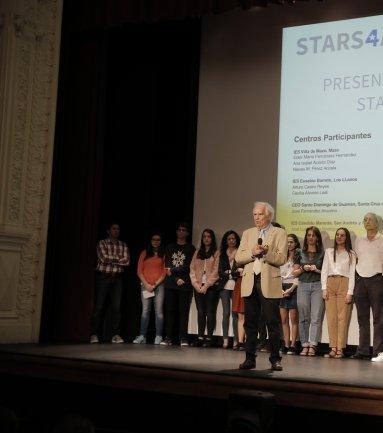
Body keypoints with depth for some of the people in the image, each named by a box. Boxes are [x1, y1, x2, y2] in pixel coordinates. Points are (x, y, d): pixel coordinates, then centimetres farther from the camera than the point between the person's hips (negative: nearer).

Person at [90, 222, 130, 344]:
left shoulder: (123, 246, 11)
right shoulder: (102, 243, 2)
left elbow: (127, 261, -3)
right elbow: (104, 258, -14)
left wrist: (111, 259, -7)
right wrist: (119, 258, -4)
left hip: (117, 278, 3)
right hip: (103, 277, -3)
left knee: (116, 307, 0)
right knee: (99, 306, -4)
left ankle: (115, 335, 4)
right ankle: (94, 335, 1)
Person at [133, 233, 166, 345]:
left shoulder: (164, 254, 9)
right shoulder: (144, 253, 13)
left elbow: (165, 271, 2)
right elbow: (139, 271, 8)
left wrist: (155, 284, -7)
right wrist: (146, 284, -4)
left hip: (159, 285, -1)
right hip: (145, 285, 1)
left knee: (159, 311, -6)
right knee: (145, 311, -3)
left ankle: (158, 337, -6)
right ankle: (142, 336, -2)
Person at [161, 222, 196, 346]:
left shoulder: (190, 248, 7)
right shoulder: (170, 247, 15)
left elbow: (188, 267, -3)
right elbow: (167, 267, 6)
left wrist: (173, 271, -7)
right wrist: (176, 279, -6)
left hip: (185, 285, -2)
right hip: (170, 284, 2)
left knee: (184, 311, -4)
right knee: (170, 311, 0)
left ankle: (183, 338, -3)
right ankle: (168, 338, 2)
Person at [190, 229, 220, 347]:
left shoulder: (216, 253, 2)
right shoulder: (197, 253, 16)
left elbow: (216, 271, -6)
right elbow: (192, 269, 9)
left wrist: (206, 286, -12)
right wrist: (196, 284, -4)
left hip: (211, 286, -4)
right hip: (198, 287, 4)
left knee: (210, 312, -4)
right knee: (200, 312, 3)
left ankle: (209, 338, -3)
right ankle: (200, 336, 4)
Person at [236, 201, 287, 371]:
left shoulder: (279, 233, 5)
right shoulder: (247, 233, 17)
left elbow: (281, 259, -6)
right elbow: (238, 258, 7)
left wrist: (266, 252, -19)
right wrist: (252, 253, -9)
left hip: (269, 284, -4)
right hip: (249, 283, 4)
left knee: (273, 323, -3)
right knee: (250, 323, 6)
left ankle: (275, 359, 4)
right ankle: (250, 358, 12)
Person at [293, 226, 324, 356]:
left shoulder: (322, 254, 8)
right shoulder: (301, 254, 12)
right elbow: (295, 273, 12)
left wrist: (317, 270, -9)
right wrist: (303, 268, -5)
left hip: (318, 286, -2)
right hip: (303, 286, 2)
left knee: (316, 317, -8)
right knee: (303, 317, 1)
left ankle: (312, 346, -8)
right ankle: (304, 345, 5)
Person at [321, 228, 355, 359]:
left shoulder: (351, 254, 9)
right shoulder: (329, 252, 17)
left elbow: (352, 273, 3)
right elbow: (324, 271, 13)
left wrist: (350, 292, -7)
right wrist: (324, 288, 2)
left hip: (344, 284, -2)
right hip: (330, 284, 2)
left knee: (342, 317, -7)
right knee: (331, 317, -3)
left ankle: (340, 349, -6)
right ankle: (333, 348, -2)